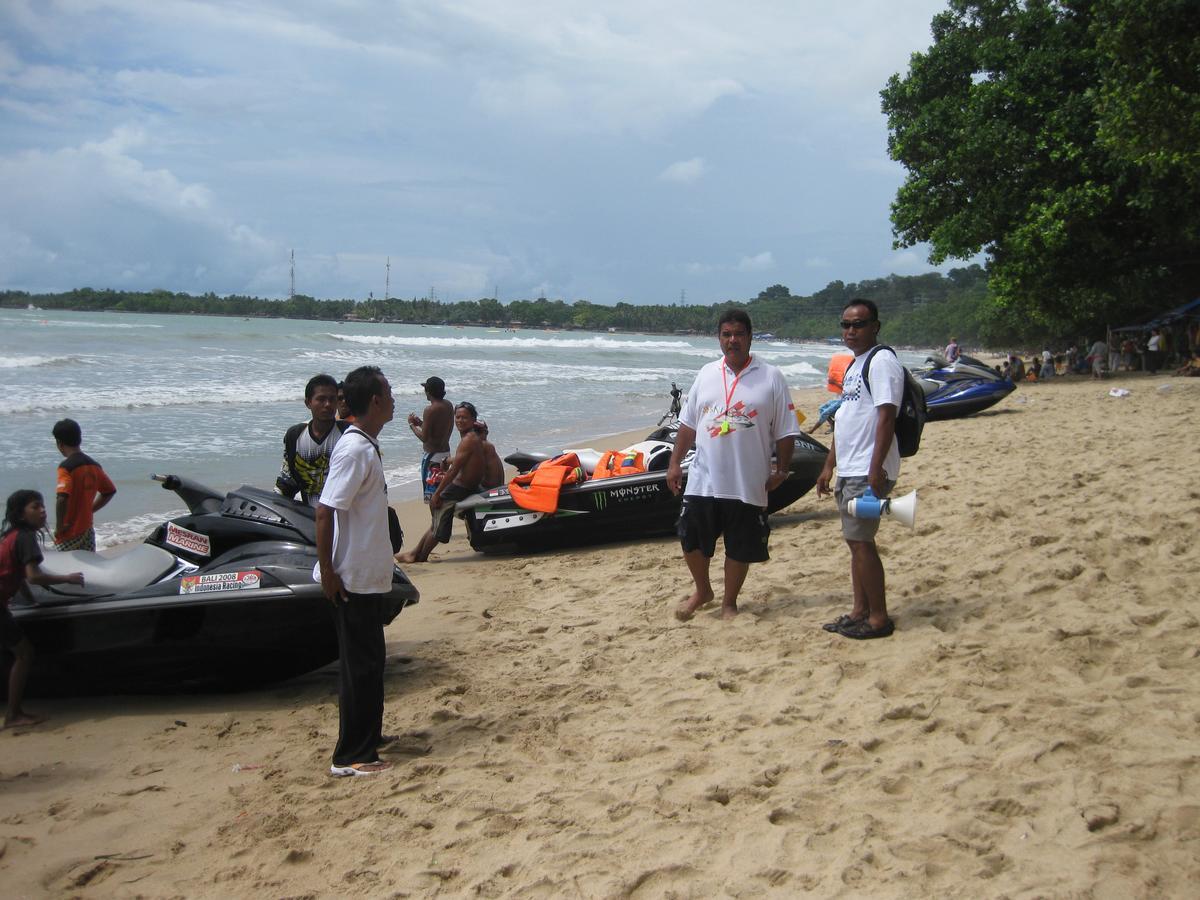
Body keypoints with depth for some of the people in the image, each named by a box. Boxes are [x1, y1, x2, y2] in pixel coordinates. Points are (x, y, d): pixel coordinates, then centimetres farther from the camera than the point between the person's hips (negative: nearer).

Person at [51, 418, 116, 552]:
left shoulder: (66, 467, -16)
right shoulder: (94, 465, 5)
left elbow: (62, 498, -30)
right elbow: (109, 491, 16)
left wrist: (59, 526, -18)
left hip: (70, 534, -7)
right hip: (88, 530, 7)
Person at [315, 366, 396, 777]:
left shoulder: (367, 446, 9)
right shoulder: (355, 450, -20)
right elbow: (324, 512, -24)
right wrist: (327, 572, -22)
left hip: (368, 575, 10)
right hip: (352, 578, -10)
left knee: (370, 659, 19)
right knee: (360, 665, -3)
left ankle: (367, 733, 33)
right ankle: (351, 756, 5)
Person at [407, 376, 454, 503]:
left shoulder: (430, 410, -19)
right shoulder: (448, 405, 5)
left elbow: (424, 437, -18)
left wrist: (412, 425, -3)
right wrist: (421, 423, 17)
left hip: (432, 455, -8)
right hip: (445, 453, 8)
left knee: (432, 495, -1)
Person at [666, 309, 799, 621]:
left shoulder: (771, 377, -3)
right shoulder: (707, 374, 7)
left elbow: (785, 431, -1)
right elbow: (688, 423, 11)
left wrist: (781, 470, -6)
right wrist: (674, 463, 7)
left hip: (748, 484, -3)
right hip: (703, 479, 3)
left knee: (740, 547, 7)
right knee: (692, 540, 8)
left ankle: (729, 601, 26)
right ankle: (702, 590, 33)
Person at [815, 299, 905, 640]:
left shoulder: (882, 361, -11)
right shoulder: (854, 365, 19)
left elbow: (886, 416, -20)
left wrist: (876, 467, -26)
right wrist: (829, 465, 22)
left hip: (868, 471, -10)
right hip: (849, 471, 10)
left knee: (861, 541, -8)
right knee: (855, 541, 13)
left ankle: (878, 618, -1)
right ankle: (860, 612, 22)